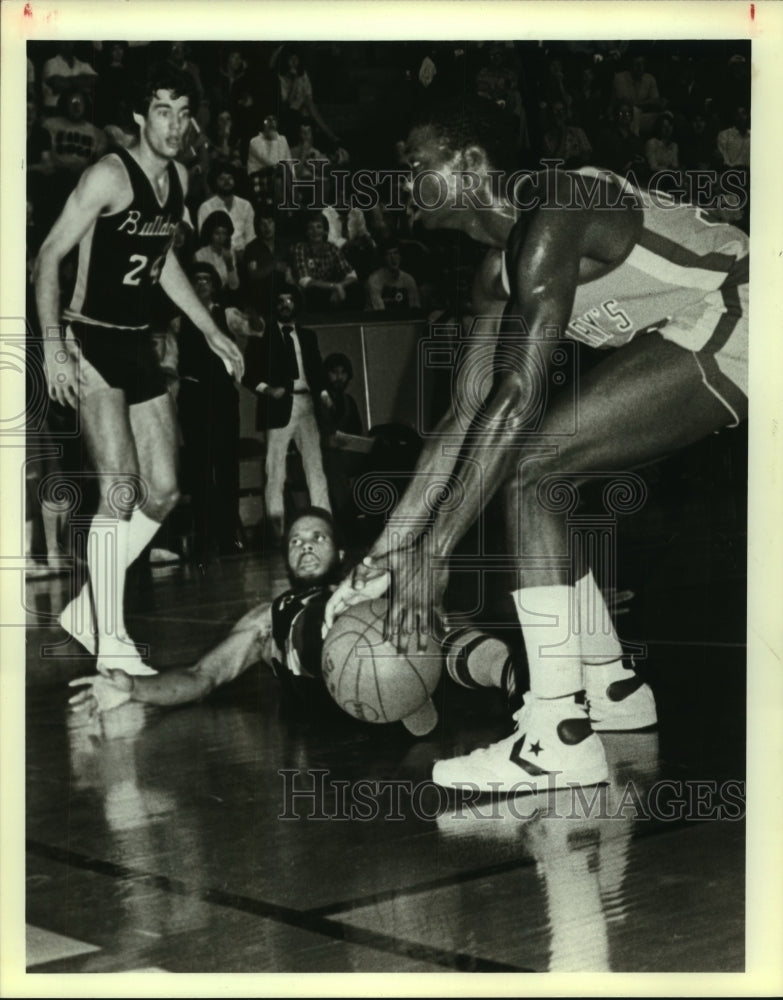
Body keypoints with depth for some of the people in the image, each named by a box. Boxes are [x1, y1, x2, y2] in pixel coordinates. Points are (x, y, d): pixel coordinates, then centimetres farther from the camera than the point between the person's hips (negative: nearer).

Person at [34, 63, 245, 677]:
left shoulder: (178, 178, 10)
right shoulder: (110, 175, -14)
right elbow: (49, 257, -15)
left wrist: (211, 331, 23)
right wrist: (53, 347, -23)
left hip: (140, 344, 8)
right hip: (92, 344, -8)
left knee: (163, 494, 6)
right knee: (120, 492, -15)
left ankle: (87, 608, 20)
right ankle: (111, 642, -8)